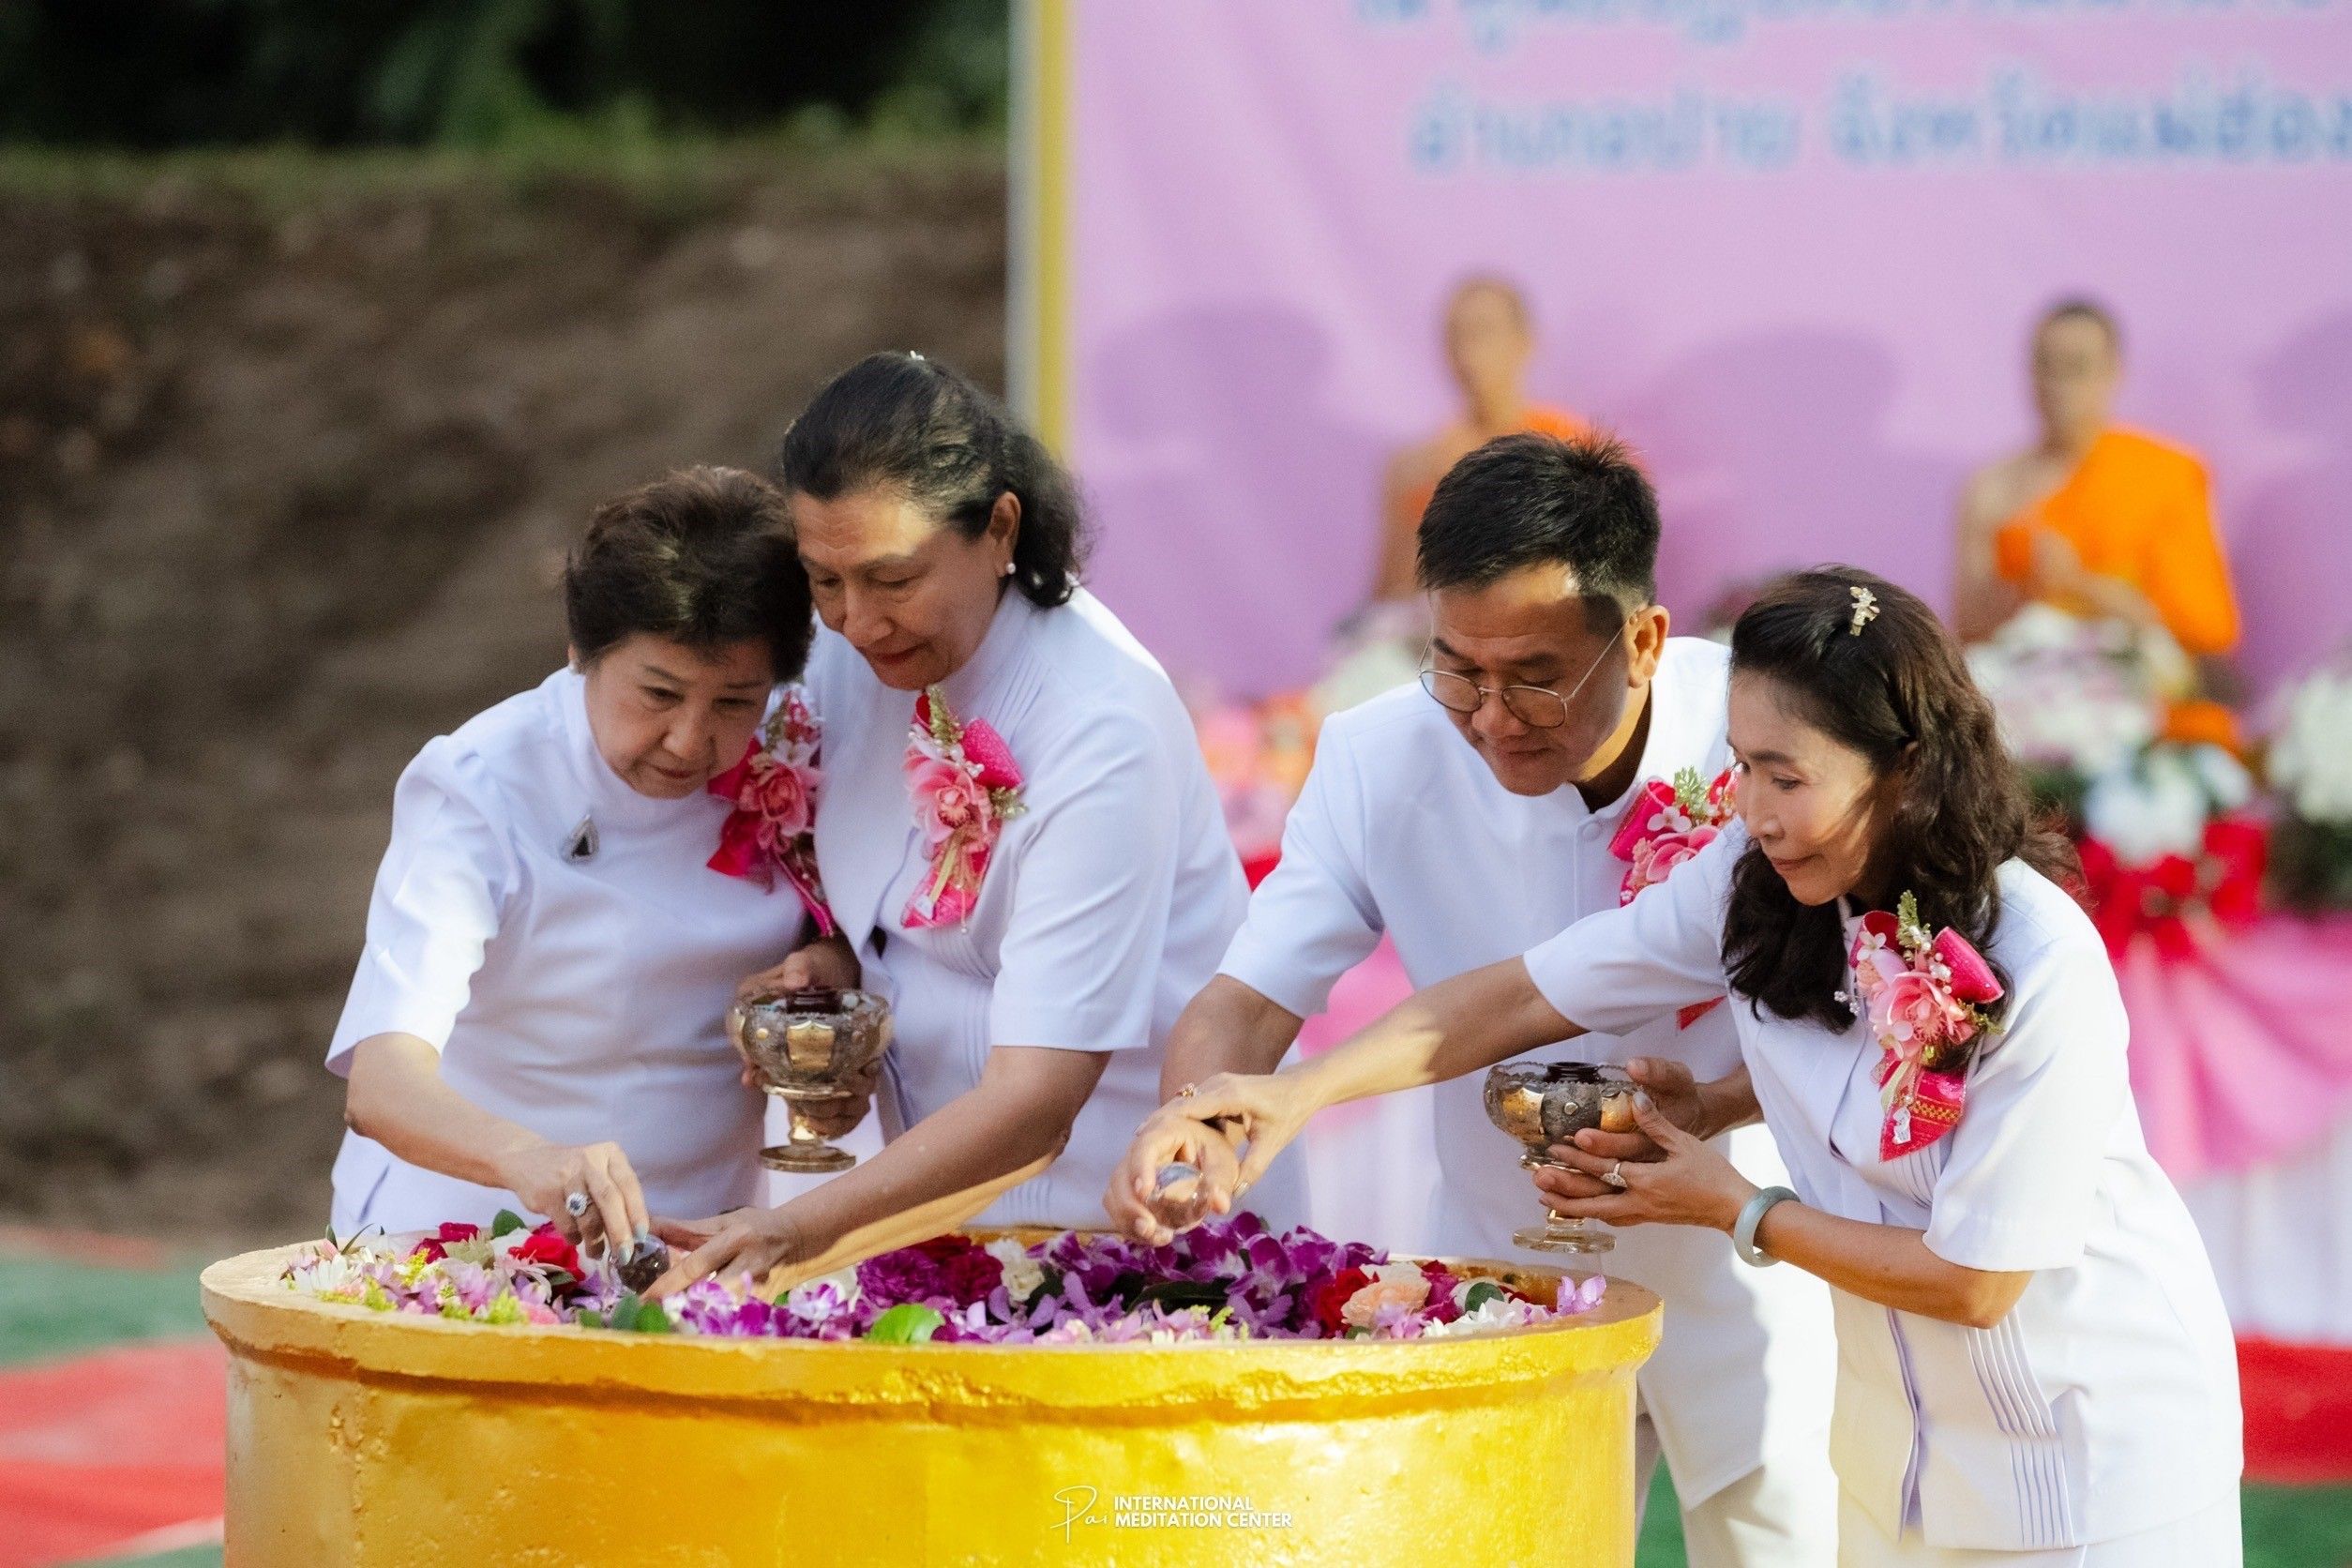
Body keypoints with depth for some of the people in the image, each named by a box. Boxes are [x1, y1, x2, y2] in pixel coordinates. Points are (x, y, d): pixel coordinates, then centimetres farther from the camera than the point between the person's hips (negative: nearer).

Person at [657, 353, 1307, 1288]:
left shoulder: (1102, 728, -21)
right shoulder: (846, 652, 0)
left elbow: (1037, 1102, -26)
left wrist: (803, 1232, -35)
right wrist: (832, 959, -3)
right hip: (946, 1202, 6)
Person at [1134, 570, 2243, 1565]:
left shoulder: (2041, 975, -29)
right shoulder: (1757, 883, -11)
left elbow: (1974, 1280, -22)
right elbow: (1529, 995, -7)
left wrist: (1734, 1212, -14)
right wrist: (1300, 1090, -18)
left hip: (2091, 1437, -6)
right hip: (1903, 1428, 6)